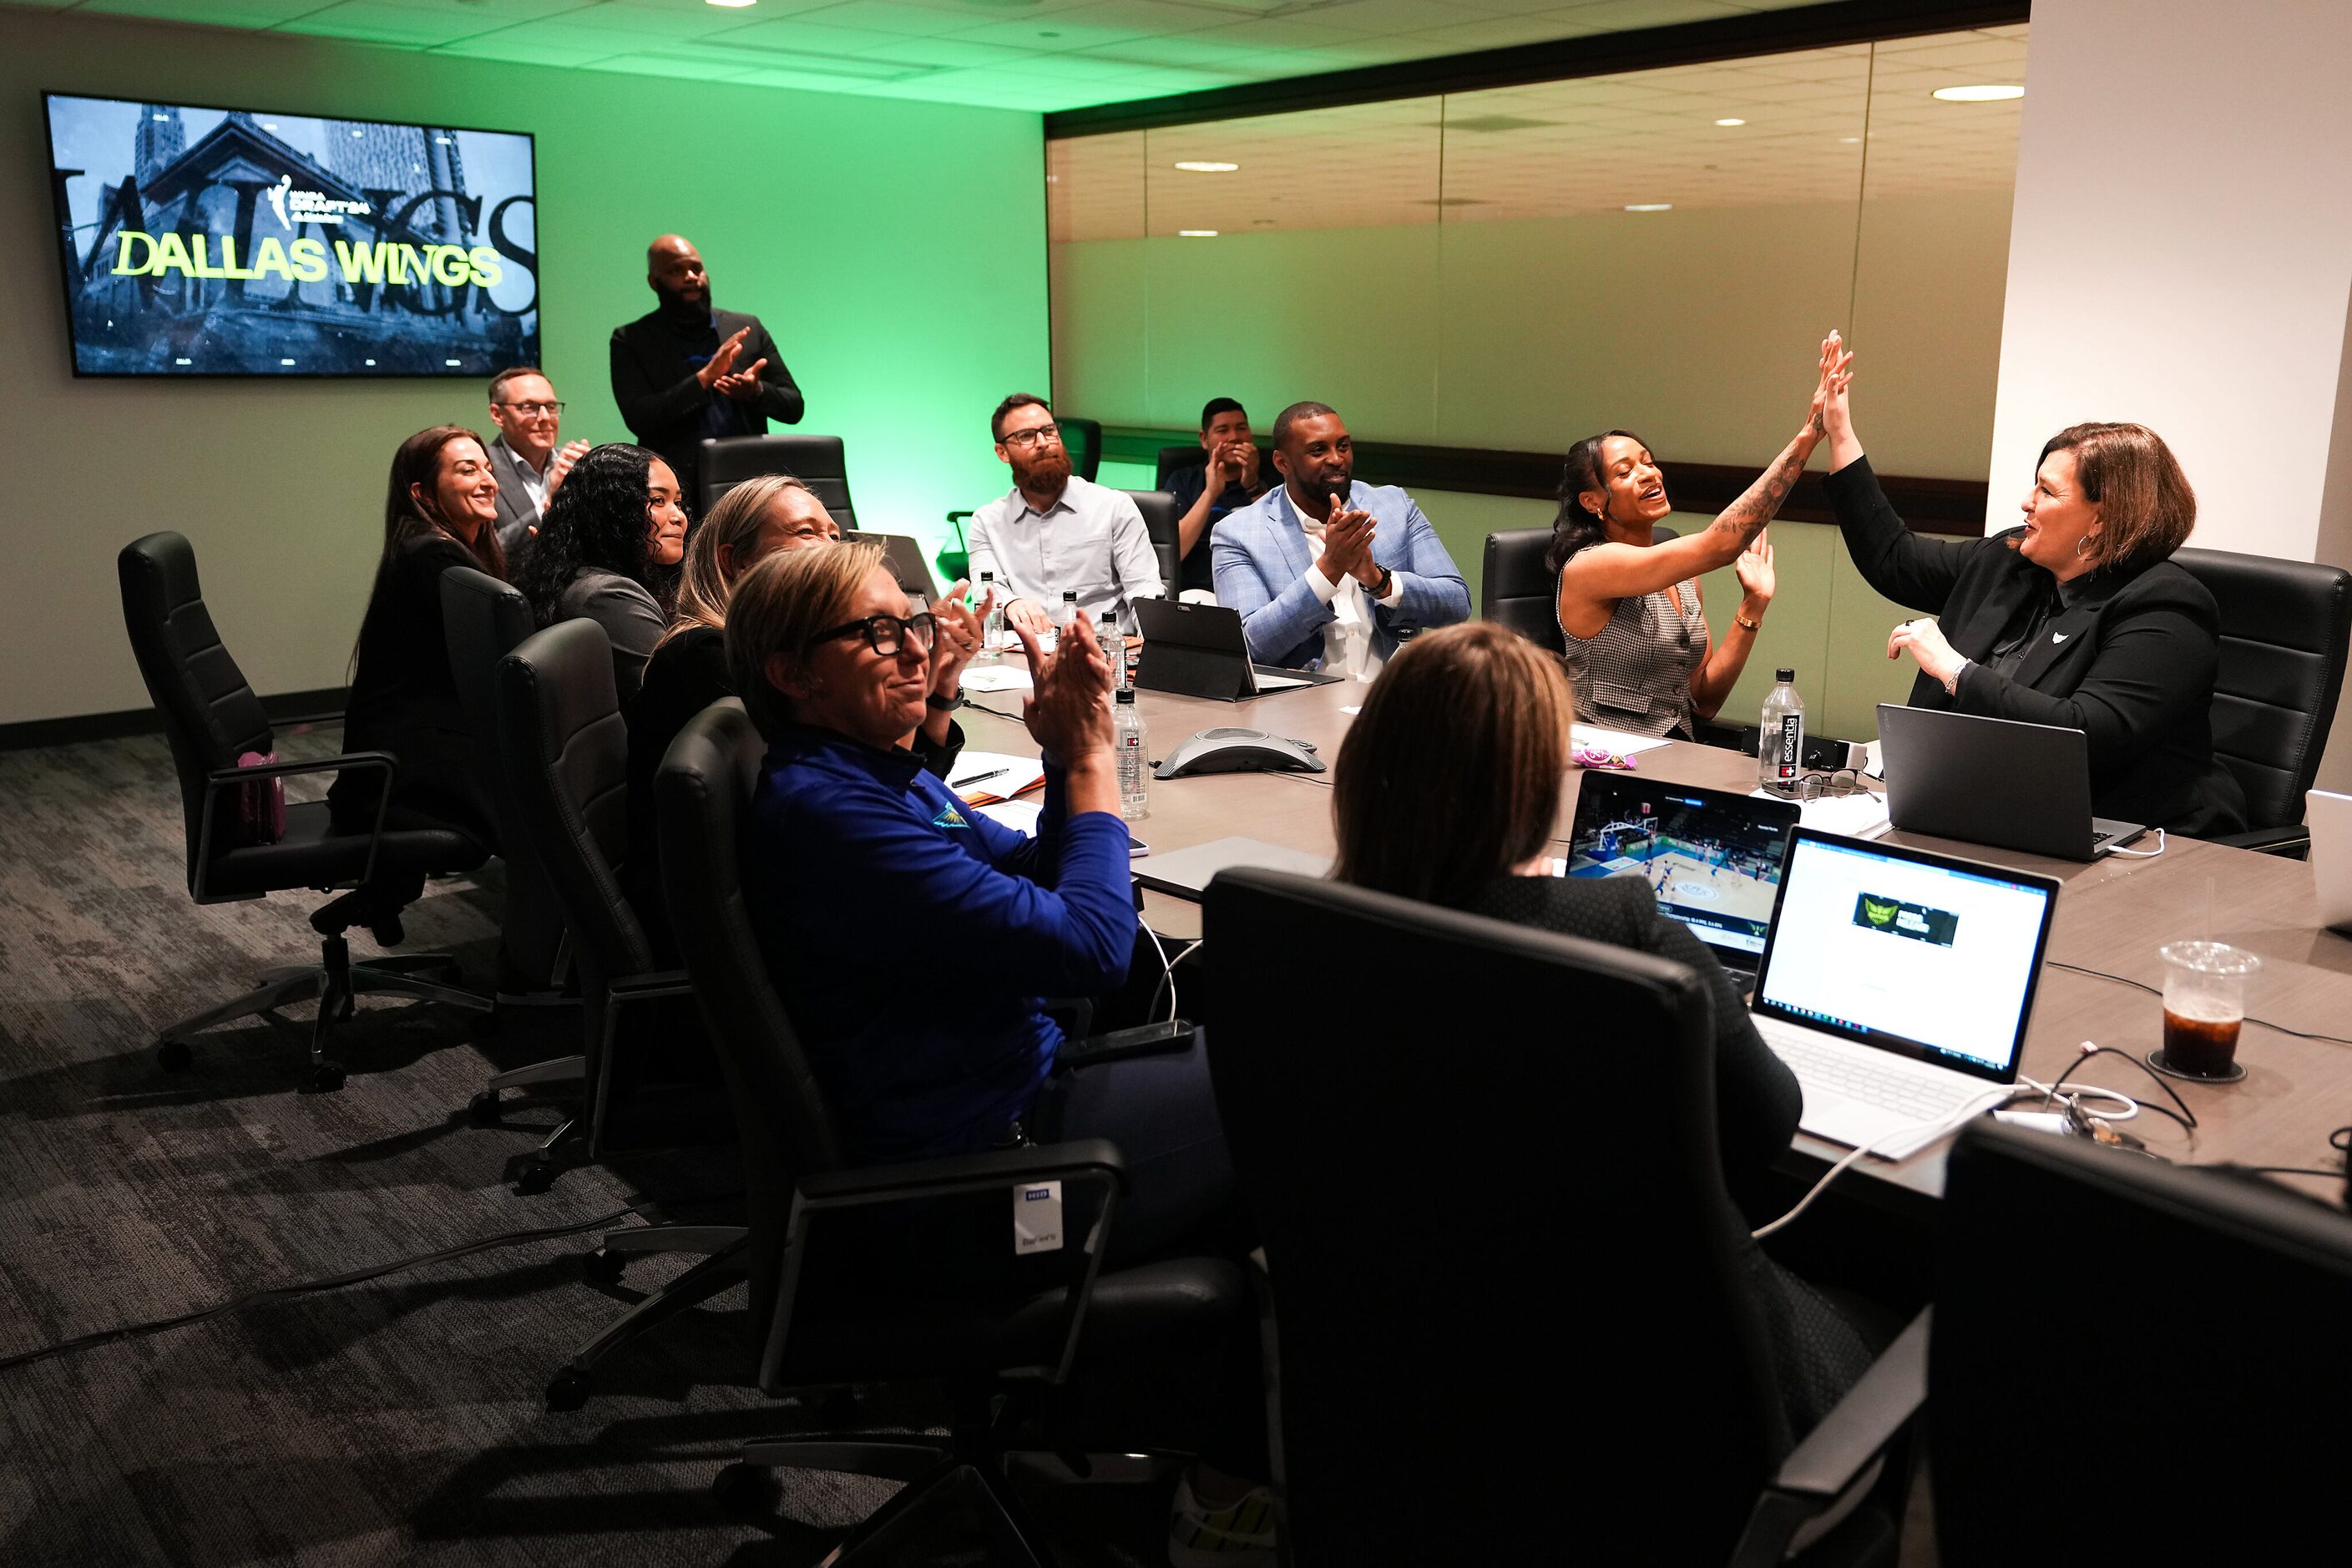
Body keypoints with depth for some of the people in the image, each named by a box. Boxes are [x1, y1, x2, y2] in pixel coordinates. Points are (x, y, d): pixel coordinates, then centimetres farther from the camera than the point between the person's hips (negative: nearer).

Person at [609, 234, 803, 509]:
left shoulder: (747, 329, 14)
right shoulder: (631, 340, 8)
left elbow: (794, 407, 14)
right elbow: (637, 419, -5)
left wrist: (757, 391, -8)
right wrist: (705, 378, -13)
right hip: (679, 495, -2)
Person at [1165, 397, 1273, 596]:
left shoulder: (1267, 480, 14)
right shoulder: (1183, 481, 13)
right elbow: (1171, 553, -2)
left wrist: (1254, 488, -11)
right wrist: (1210, 492, -11)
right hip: (1198, 591, 0)